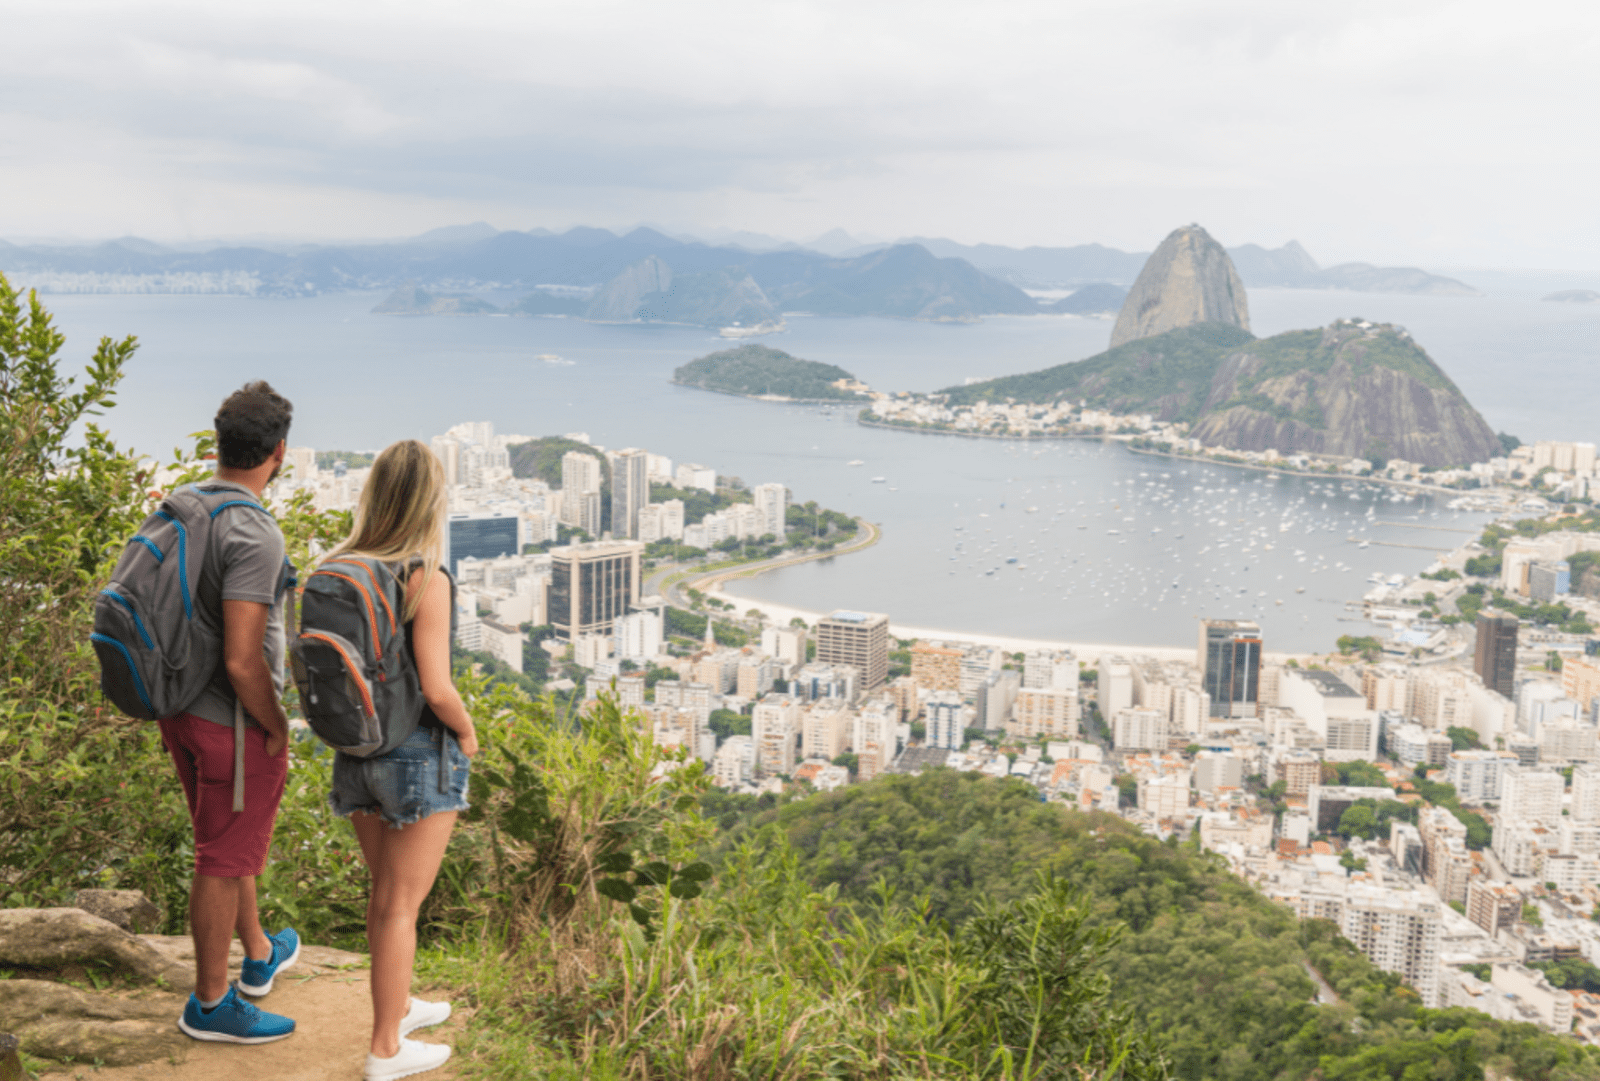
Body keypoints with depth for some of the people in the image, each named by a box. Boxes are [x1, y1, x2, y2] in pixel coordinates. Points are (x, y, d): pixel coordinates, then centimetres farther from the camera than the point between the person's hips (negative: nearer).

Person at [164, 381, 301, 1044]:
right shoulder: (253, 534, -26)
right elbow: (243, 660, -29)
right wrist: (277, 728, -14)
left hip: (182, 711, 9)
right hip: (235, 724, -9)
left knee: (228, 844, 25)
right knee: (224, 862, 7)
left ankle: (260, 957, 45)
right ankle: (210, 1004, 23)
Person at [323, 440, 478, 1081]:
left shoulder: (336, 571, -1)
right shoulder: (427, 581, -21)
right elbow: (437, 689, -24)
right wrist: (468, 733, -5)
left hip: (356, 753, 6)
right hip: (421, 756, -6)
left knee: (386, 893, 23)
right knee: (401, 905, 6)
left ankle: (397, 1006, 40)